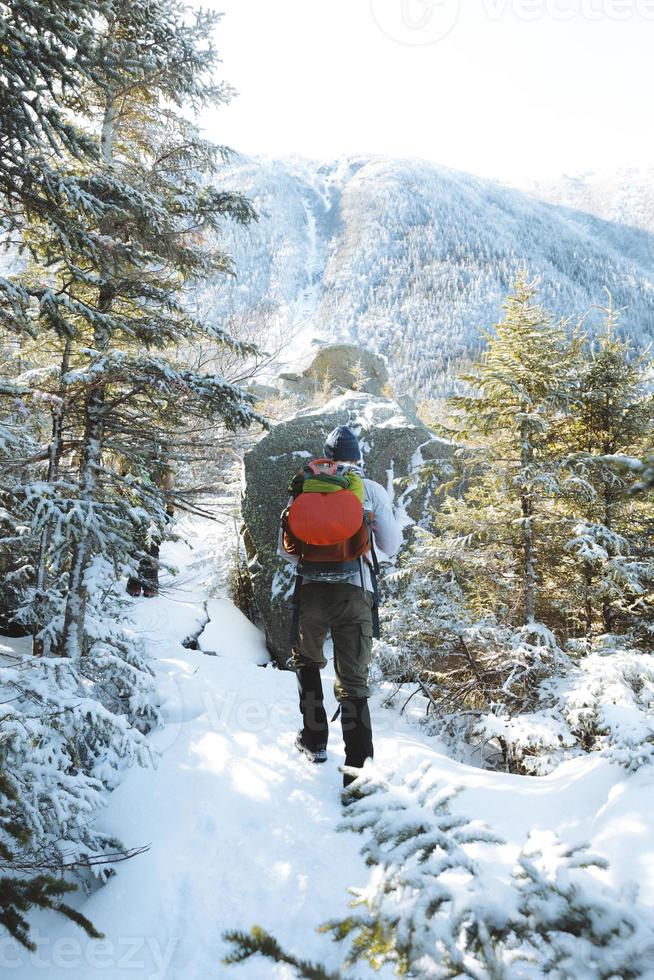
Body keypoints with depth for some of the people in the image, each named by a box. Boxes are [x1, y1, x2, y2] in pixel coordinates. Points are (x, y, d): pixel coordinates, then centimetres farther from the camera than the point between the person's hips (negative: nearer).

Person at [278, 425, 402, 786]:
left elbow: (285, 548, 9)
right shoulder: (373, 490, 4)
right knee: (352, 682, 1)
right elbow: (390, 547, 7)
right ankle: (357, 773, -6)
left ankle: (314, 740, 31)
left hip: (311, 590, 2)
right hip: (355, 591, -1)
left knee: (306, 660, 28)